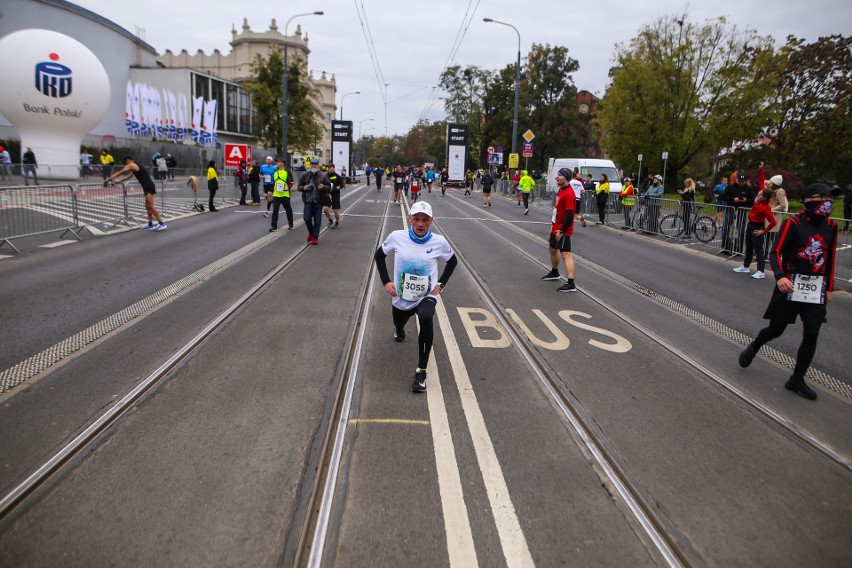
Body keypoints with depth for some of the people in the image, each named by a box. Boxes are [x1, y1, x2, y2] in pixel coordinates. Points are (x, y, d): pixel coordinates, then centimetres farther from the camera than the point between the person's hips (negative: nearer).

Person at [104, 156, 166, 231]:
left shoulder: (131, 165, -3)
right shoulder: (135, 167, 24)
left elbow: (120, 173, 0)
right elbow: (129, 176, 38)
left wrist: (108, 179, 4)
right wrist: (119, 181, 36)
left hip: (149, 187, -10)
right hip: (148, 187, 10)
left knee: (150, 206, -10)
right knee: (148, 206, 13)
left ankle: (161, 224, -12)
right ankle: (150, 224, 16)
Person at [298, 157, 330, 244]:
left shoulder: (323, 175, 3)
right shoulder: (305, 175, 8)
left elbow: (329, 187, 2)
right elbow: (299, 186, 14)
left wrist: (323, 187, -19)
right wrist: (303, 188, -9)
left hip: (318, 201, -1)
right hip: (308, 201, 2)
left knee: (317, 220, 1)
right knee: (307, 219, -1)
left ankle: (315, 237, 10)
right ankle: (311, 233, 25)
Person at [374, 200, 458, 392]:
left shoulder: (438, 242, -12)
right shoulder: (397, 237, -12)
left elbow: (452, 261, 8)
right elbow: (379, 255, 6)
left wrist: (441, 284, -2)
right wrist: (386, 281, -3)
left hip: (427, 296, -3)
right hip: (401, 297, 3)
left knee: (426, 318, -35)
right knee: (399, 327, 27)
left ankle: (421, 371, -24)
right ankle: (399, 331, 70)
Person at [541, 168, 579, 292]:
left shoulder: (568, 194, -22)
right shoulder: (561, 190, 9)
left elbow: (570, 215, -26)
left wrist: (562, 231, -23)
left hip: (562, 231, -11)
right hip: (555, 228, 11)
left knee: (566, 254, -14)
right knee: (552, 249, 26)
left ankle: (571, 284, -18)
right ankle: (554, 273, 48)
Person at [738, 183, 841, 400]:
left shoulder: (831, 226, 6)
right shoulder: (793, 223, -10)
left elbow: (830, 259, 15)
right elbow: (775, 253, -13)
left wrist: (828, 288, 17)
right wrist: (779, 277, -30)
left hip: (816, 289, 4)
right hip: (791, 285, -4)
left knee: (811, 335, -1)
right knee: (776, 329, 5)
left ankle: (797, 380, 12)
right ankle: (752, 348, 37)